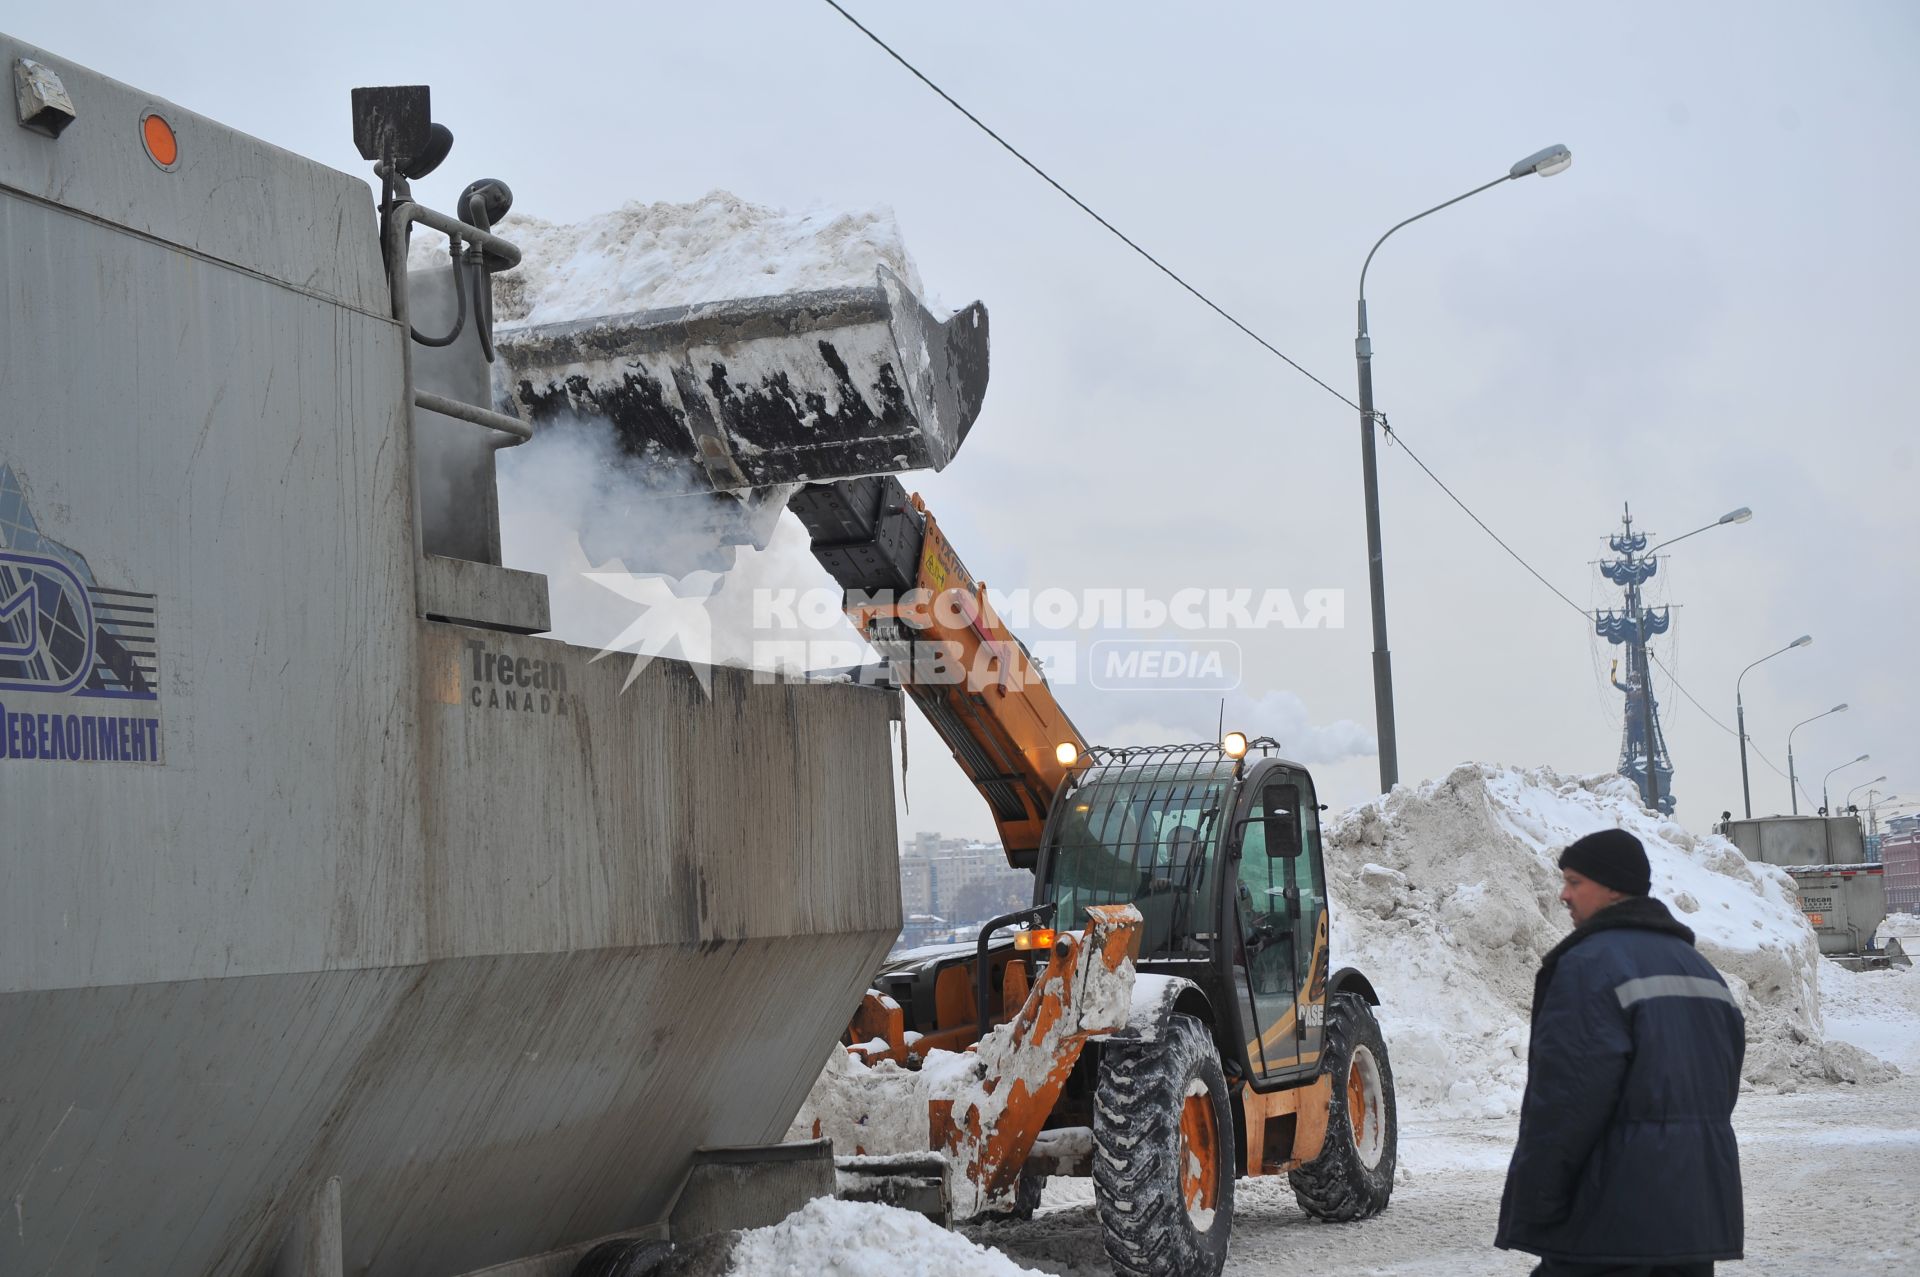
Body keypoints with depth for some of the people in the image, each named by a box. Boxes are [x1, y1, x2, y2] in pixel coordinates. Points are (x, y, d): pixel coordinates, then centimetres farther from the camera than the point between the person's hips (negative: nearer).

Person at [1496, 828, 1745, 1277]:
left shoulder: (1589, 964, -13)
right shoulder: (1699, 968, 17)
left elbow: (1564, 1096, -19)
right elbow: (1723, 1085, 22)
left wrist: (1530, 1212, -14)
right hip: (1699, 1212, 9)